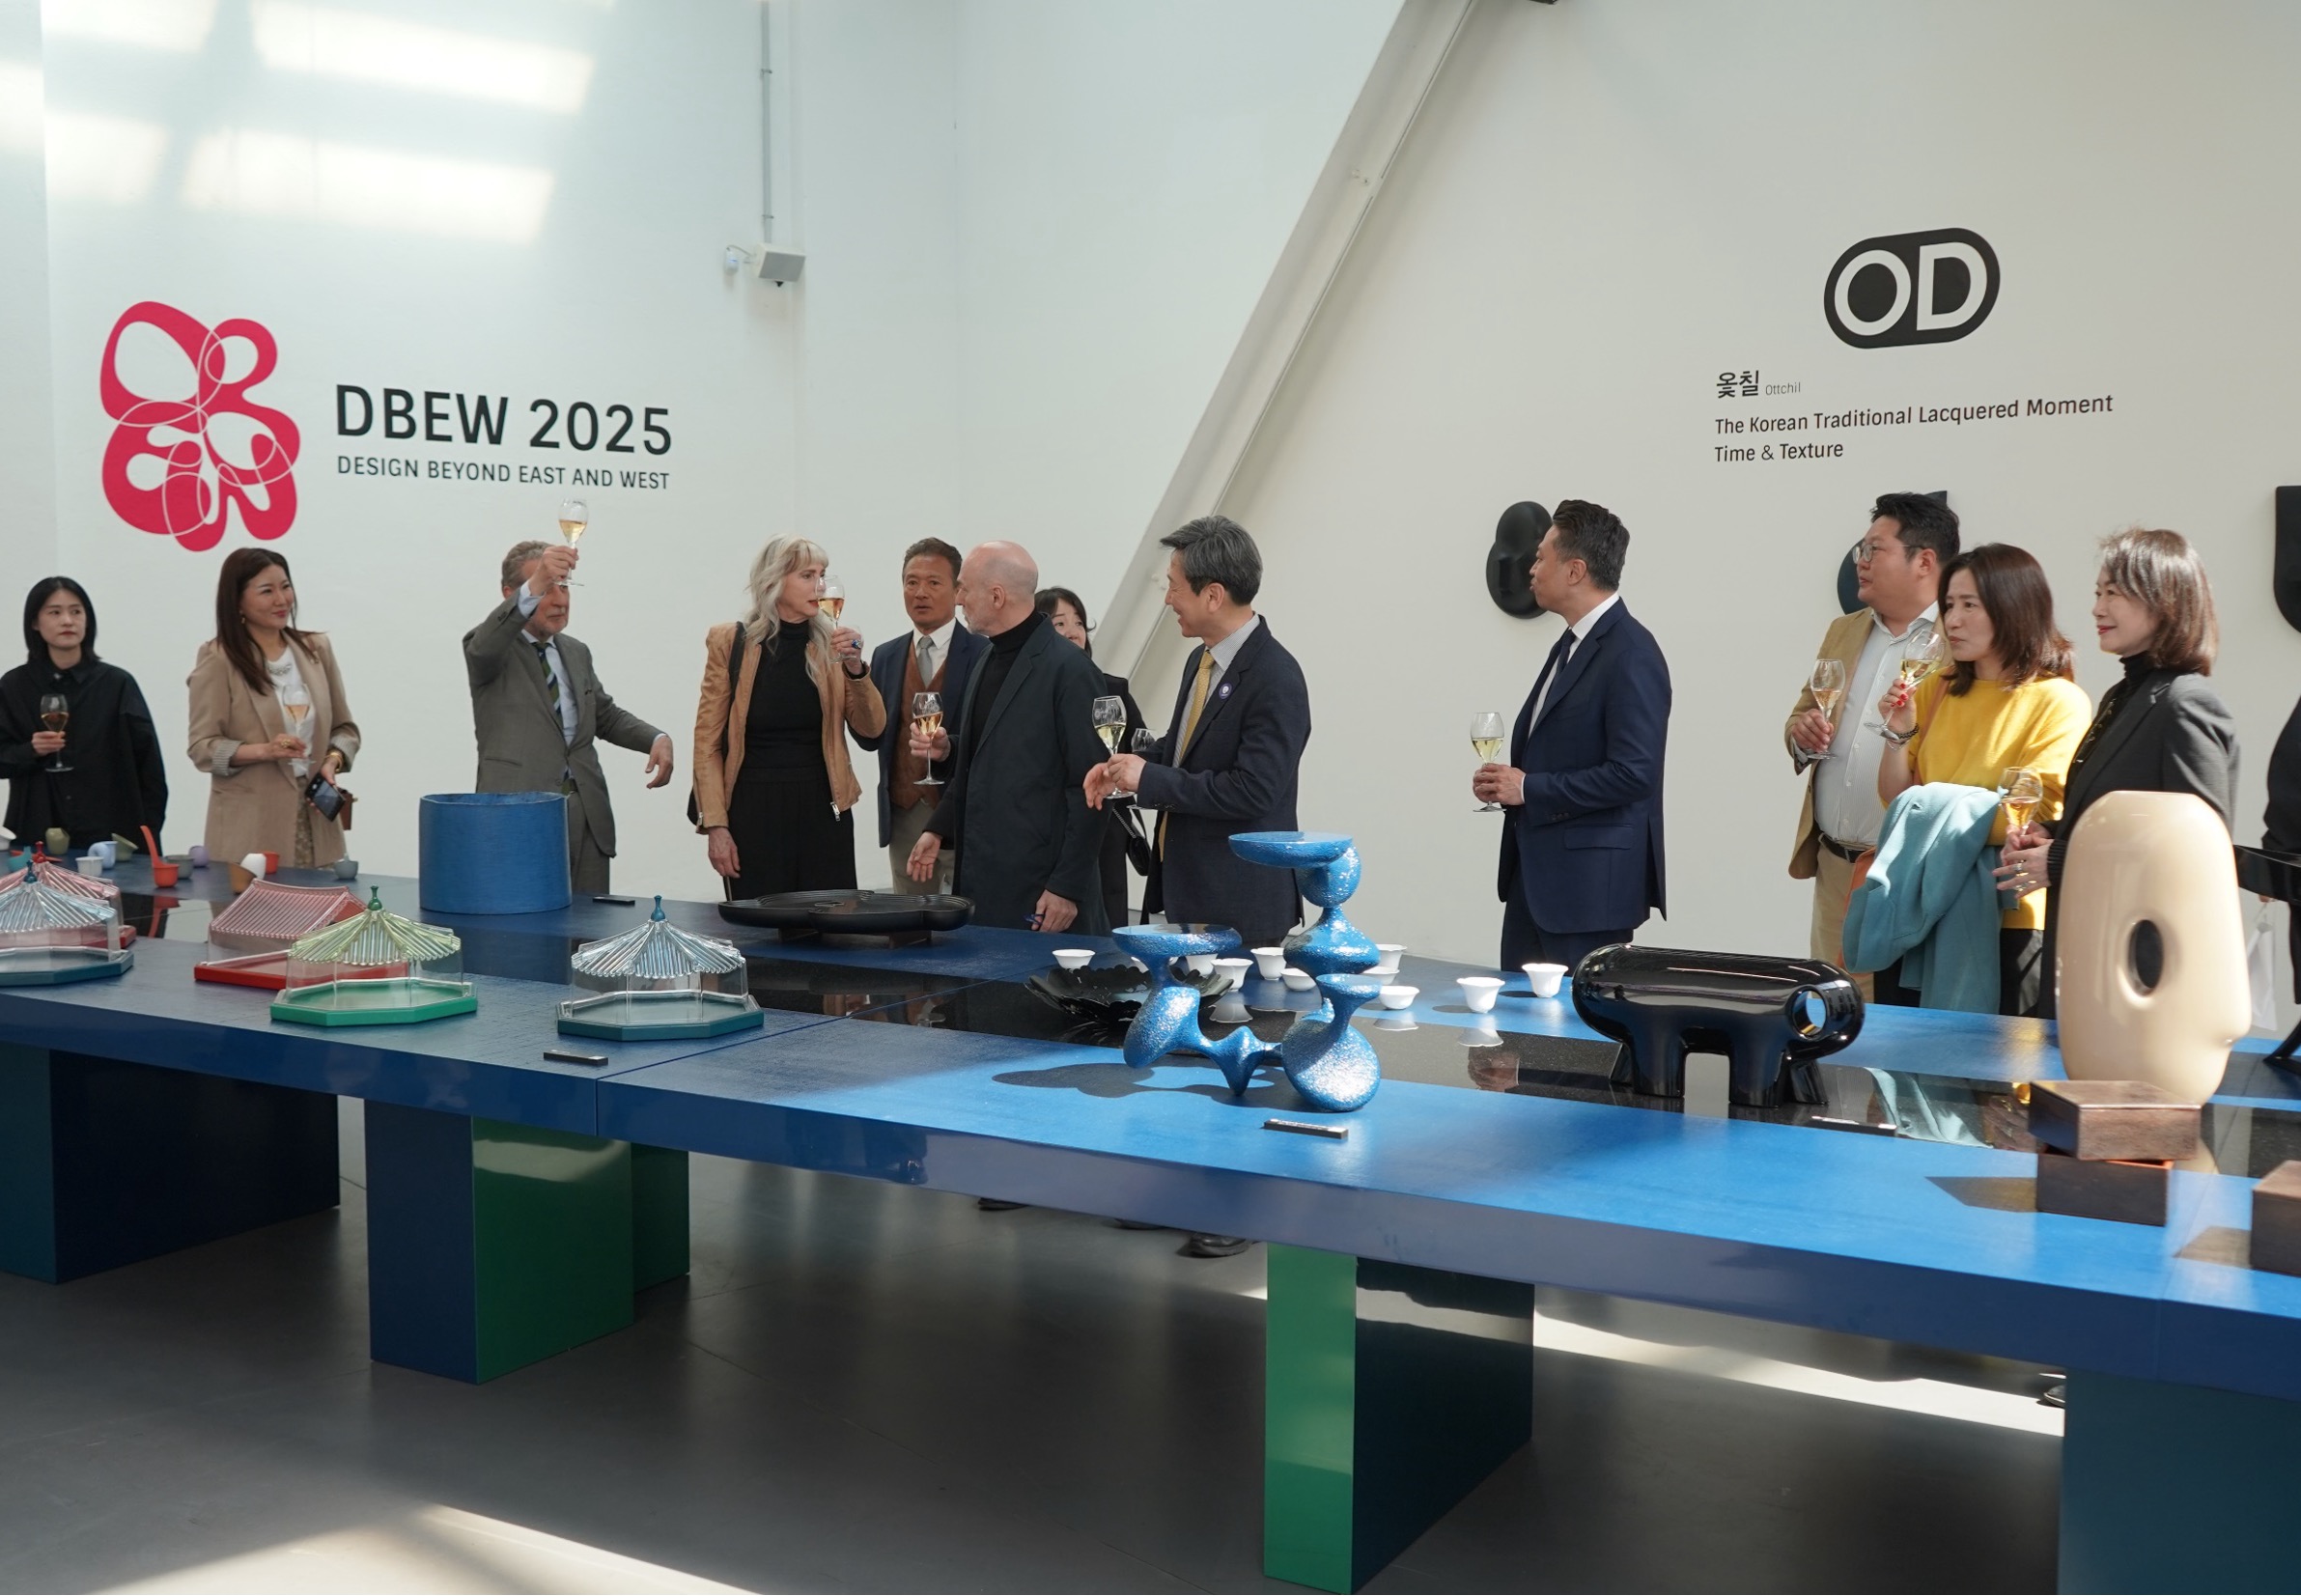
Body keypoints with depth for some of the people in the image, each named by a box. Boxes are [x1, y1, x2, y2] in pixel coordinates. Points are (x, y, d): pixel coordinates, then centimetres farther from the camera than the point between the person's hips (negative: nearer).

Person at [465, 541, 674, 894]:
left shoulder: (576, 653, 19)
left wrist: (658, 738, 5)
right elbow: (485, 644, -25)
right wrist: (534, 587, -42)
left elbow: (606, 716, 26)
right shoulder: (489, 649, -1)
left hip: (588, 815, 6)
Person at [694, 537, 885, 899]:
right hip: (753, 812, -2)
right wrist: (715, 825, -7)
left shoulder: (831, 642, 5)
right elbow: (708, 743, -1)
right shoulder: (731, 643, 0)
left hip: (822, 810, 2)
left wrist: (855, 668, -13)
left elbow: (871, 728, 2)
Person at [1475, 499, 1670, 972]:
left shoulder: (1631, 655, -17)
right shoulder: (1573, 642, 14)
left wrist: (1530, 788, -17)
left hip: (1592, 880, -9)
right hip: (1536, 871, 10)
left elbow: (1633, 772, -23)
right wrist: (1507, 781, 4)